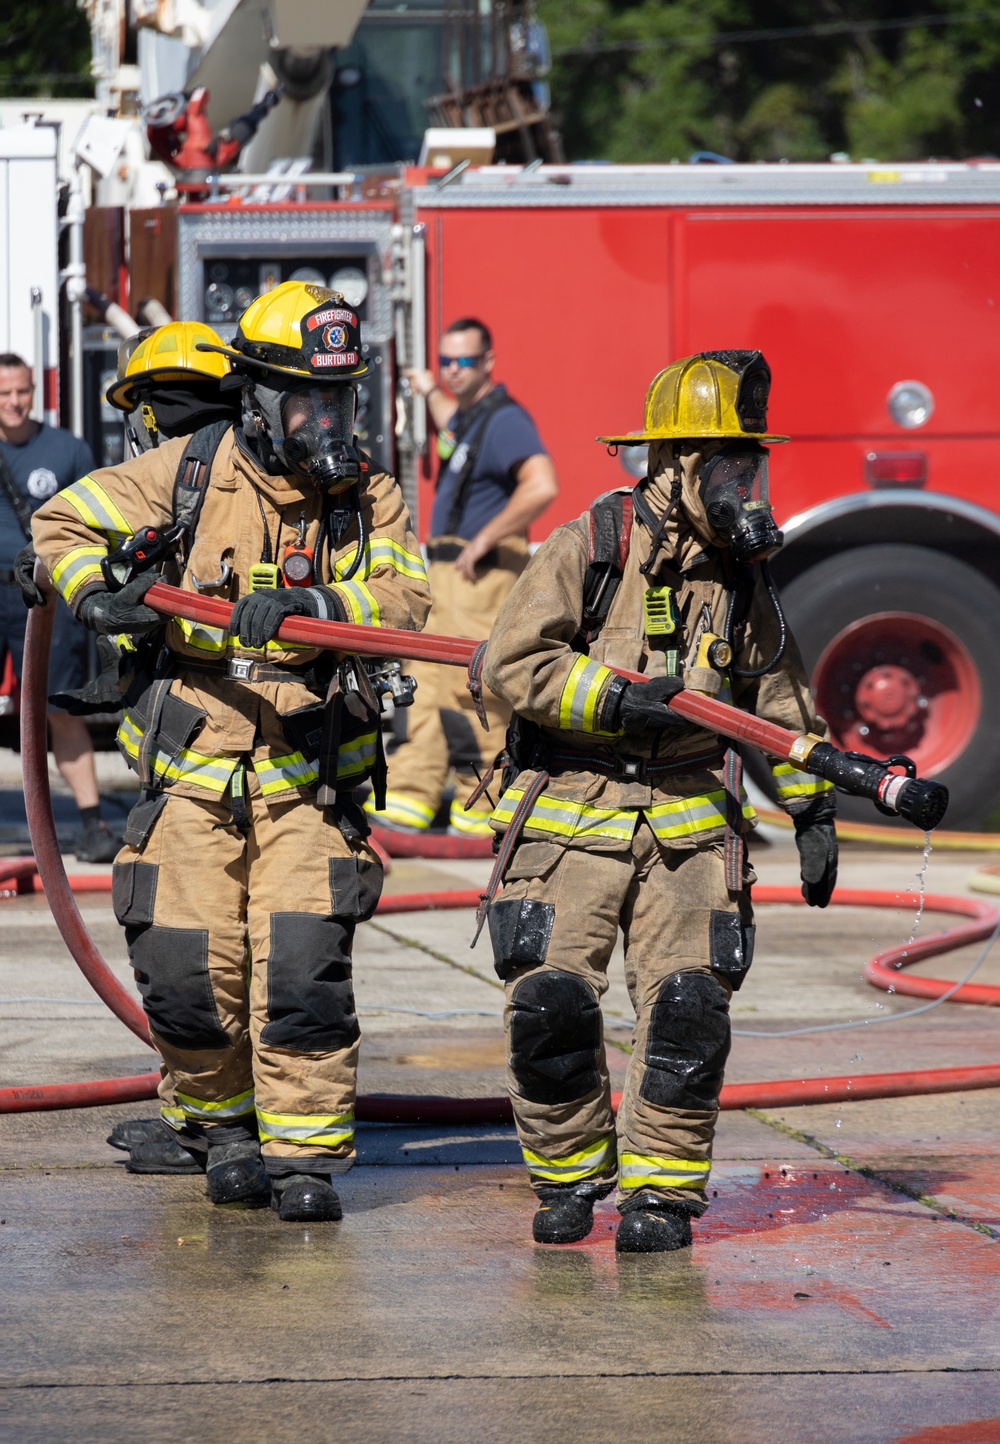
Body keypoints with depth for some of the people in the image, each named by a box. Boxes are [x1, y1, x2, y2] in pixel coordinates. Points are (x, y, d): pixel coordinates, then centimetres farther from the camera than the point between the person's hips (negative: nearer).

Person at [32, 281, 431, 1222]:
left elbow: (403, 599, -13)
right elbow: (63, 523, 13)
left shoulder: (367, 497, 3)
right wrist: (96, 591, -6)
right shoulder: (183, 475, 2)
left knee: (302, 965, -11)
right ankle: (220, 1126, 23)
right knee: (187, 968, -1)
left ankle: (305, 1154, -1)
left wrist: (306, 608, -29)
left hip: (307, 775, 0)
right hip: (191, 765, 0)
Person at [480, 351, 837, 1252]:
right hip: (571, 816, -3)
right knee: (552, 1000, -8)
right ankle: (569, 1178, 12)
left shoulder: (741, 575, 7)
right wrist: (616, 700, -19)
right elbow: (513, 661, -11)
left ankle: (662, 1190, 3)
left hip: (687, 821, 3)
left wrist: (813, 808, 16)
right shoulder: (589, 548, -6)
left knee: (689, 1003, -9)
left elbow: (778, 696, 18)